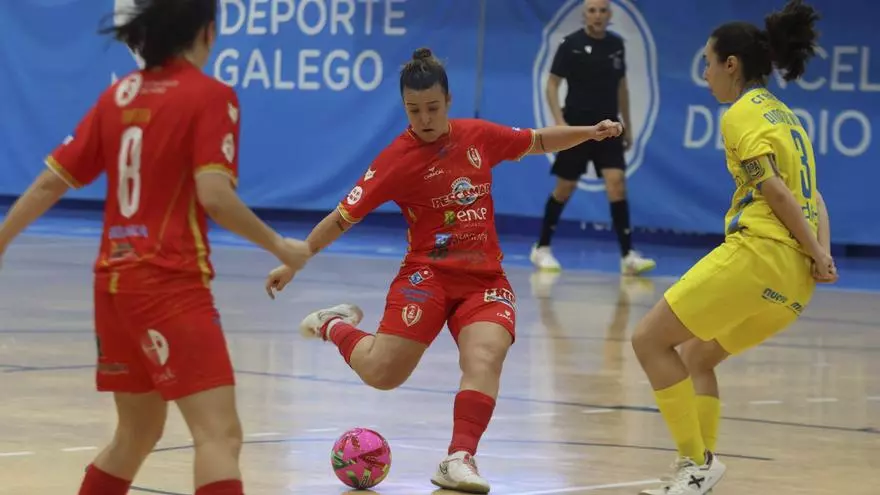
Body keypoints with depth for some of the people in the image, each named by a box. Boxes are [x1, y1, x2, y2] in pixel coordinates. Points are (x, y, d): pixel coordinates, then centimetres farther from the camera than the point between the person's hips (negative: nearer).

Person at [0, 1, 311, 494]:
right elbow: (214, 195, -17)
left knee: (137, 434, 21)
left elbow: (51, 181, 13)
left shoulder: (119, 95, 11)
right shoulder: (210, 95, -7)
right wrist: (278, 246, -5)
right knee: (220, 433, -13)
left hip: (114, 280, 8)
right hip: (170, 284, -8)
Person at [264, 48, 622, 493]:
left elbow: (539, 141, 22)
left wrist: (589, 132, 9)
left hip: (486, 280, 3)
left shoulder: (479, 136, 4)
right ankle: (336, 326, 18)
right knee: (381, 373, -13)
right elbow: (342, 218, -5)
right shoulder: (397, 160, -7)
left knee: (485, 357, -25)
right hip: (428, 275, -3)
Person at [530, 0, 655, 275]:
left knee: (616, 182, -12)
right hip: (576, 127, -3)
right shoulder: (571, 44, -8)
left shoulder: (616, 45, 6)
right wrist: (560, 122, -16)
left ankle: (628, 256, -15)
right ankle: (542, 248, 22)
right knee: (565, 188, 4)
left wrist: (627, 125, 17)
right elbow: (552, 84, -6)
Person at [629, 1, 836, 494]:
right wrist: (822, 253, 3)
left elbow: (775, 191, -14)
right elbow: (813, 198, 16)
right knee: (696, 354, 22)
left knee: (651, 339, -2)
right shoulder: (784, 115, 22)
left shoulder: (743, 114, -5)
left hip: (758, 252, -9)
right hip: (796, 278, 9)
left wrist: (817, 254, -12)